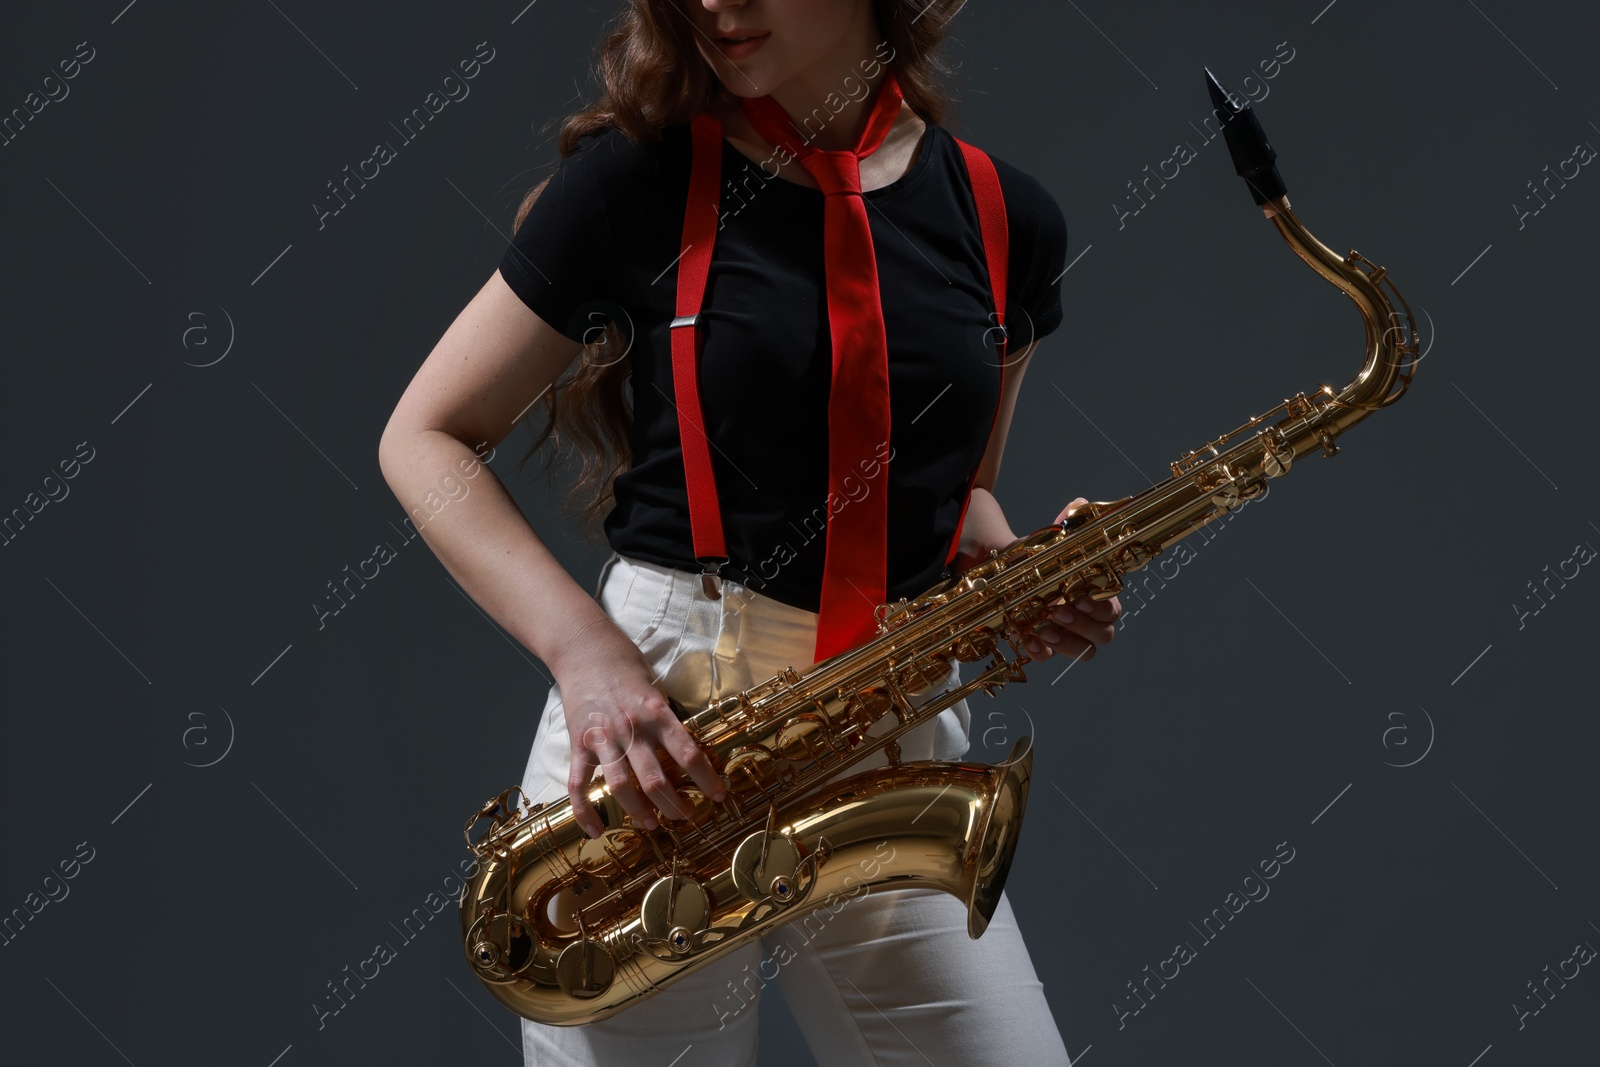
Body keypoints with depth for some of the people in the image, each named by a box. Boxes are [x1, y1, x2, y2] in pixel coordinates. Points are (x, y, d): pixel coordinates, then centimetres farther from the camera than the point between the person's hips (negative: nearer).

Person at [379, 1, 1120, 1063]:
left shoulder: (1008, 219, 7)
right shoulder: (638, 180, -3)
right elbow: (423, 437, 0)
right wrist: (583, 648, -14)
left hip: (897, 737, 3)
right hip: (655, 731, -3)